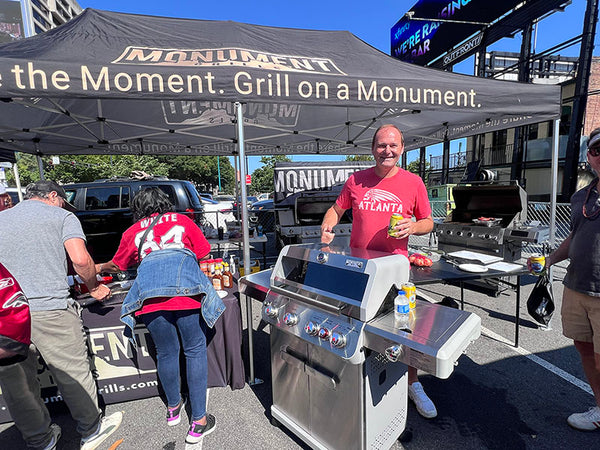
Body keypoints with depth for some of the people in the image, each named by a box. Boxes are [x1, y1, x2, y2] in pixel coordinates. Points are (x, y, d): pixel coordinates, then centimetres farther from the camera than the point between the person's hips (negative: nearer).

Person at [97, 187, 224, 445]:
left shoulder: (132, 232, 23)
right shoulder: (182, 220, 21)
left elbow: (117, 265, 36)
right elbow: (203, 251, 21)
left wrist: (99, 268, 58)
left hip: (150, 294, 2)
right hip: (185, 288, -1)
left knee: (166, 352, 19)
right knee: (195, 350, 9)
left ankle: (173, 408, 40)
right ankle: (198, 422, 15)